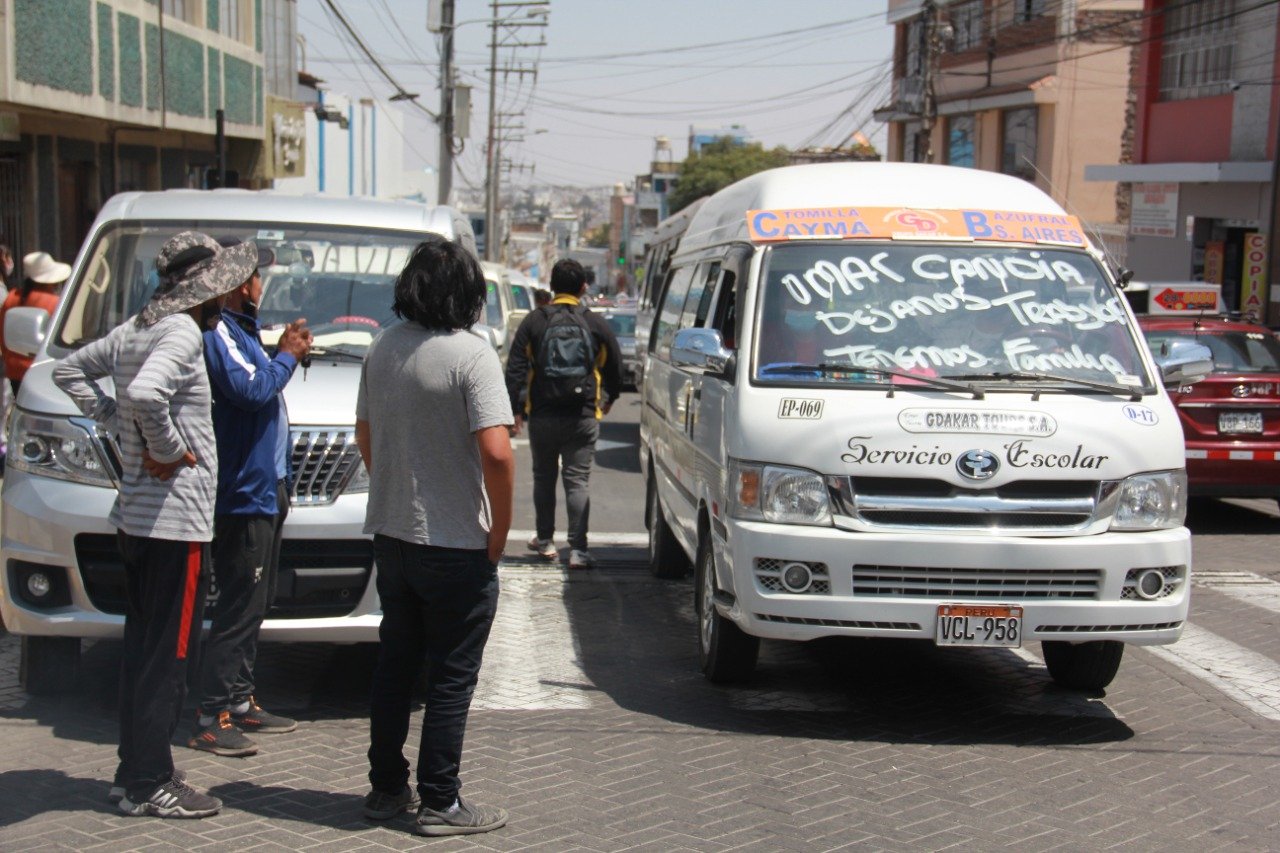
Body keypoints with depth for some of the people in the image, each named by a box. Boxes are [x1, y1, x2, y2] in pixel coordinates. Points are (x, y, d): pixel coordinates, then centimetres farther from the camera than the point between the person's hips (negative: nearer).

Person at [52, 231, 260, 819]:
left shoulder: (135, 329, 12)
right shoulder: (182, 333, -16)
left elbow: (70, 372, 22)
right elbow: (144, 394, -33)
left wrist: (117, 423, 14)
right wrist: (168, 449, -18)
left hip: (134, 516, 10)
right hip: (175, 519, -10)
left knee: (143, 647, 16)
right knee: (167, 654, -2)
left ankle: (134, 771, 25)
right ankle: (148, 786, 4)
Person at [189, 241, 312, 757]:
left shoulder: (239, 329, 17)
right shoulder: (217, 332, -16)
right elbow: (252, 390, -27)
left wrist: (286, 352, 9)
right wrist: (287, 356, -11)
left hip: (266, 488, 11)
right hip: (242, 495, -11)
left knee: (253, 606, 16)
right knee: (238, 608, -9)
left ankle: (240, 702, 24)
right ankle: (212, 718, -5)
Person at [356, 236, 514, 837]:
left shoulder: (381, 350, 5)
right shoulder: (470, 354, -17)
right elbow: (496, 452, -24)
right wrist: (499, 534, -12)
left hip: (391, 534, 7)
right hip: (455, 545, -7)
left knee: (394, 664, 16)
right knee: (451, 677, 3)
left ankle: (386, 788, 24)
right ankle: (440, 803, 9)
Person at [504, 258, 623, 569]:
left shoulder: (535, 321, 0)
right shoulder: (596, 323, 1)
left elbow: (515, 369, -3)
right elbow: (614, 366, 10)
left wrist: (515, 409, 3)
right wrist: (609, 399, 27)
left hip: (543, 416, 0)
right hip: (583, 417, 0)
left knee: (544, 478, 15)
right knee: (578, 481, 0)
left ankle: (545, 540, 25)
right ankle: (577, 549, -7)